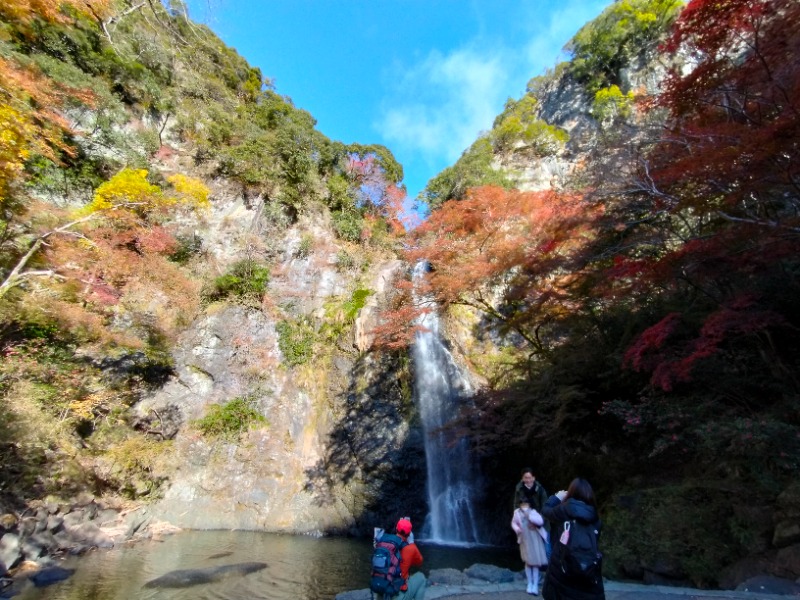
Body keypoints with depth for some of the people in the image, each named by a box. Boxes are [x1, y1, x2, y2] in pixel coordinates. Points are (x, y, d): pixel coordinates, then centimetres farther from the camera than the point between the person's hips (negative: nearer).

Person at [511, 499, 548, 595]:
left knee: (535, 562, 4)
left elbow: (541, 521, -25)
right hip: (525, 540, 1)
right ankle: (530, 583, 27)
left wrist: (529, 515, -31)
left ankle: (535, 585, 16)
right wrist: (517, 529, -13)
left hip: (535, 540, -1)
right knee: (528, 562, 11)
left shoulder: (533, 511, -11)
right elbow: (513, 523, 7)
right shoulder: (517, 512, -6)